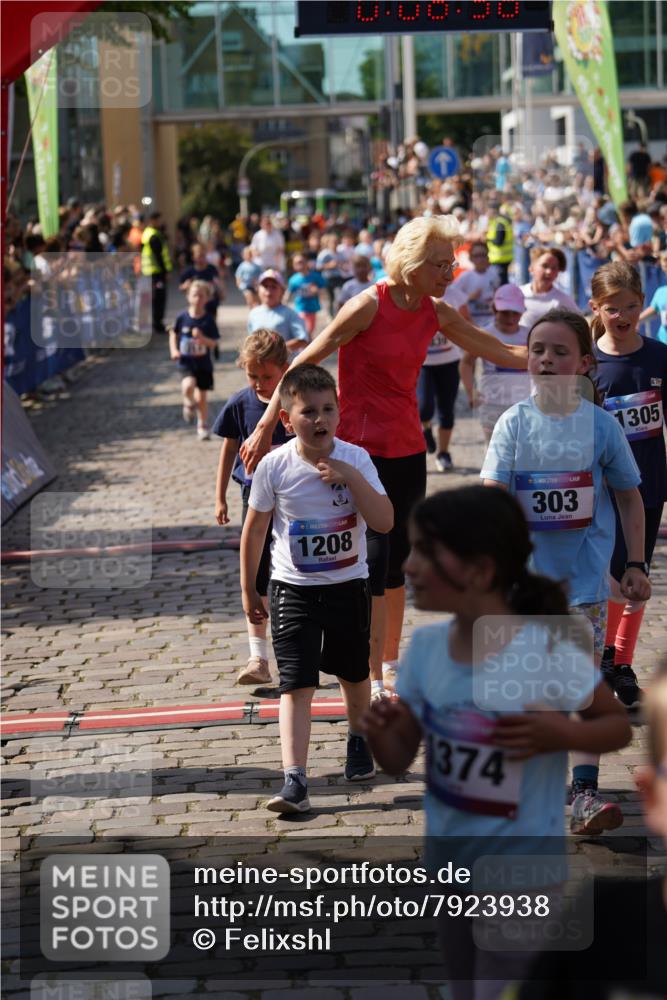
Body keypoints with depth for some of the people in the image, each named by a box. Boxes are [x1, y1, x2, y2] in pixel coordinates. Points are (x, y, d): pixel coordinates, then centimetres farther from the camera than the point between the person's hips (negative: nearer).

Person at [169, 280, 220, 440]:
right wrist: (173, 350, -3)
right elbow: (173, 333, 11)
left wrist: (202, 338, -27)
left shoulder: (208, 320, -8)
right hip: (186, 362, -1)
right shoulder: (182, 317, -6)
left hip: (204, 363, 1)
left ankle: (202, 426, 30)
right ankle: (190, 404, 6)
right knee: (188, 385, -29)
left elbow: (213, 343, -7)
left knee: (201, 397, 9)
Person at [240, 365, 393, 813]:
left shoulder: (355, 459, -10)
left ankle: (358, 738, 49)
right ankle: (294, 781, -17)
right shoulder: (274, 466, -11)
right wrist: (249, 590, 4)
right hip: (294, 589, -2)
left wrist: (352, 478, -27)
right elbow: (255, 529, 0)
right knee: (297, 685, -11)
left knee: (354, 673, 20)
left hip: (349, 585, 2)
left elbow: (385, 522, -17)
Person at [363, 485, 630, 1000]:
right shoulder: (426, 646, -5)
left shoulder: (548, 651, -21)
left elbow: (620, 726, -6)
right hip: (448, 861, 6)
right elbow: (398, 761, 3)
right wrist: (380, 732, -19)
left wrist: (559, 734, -25)